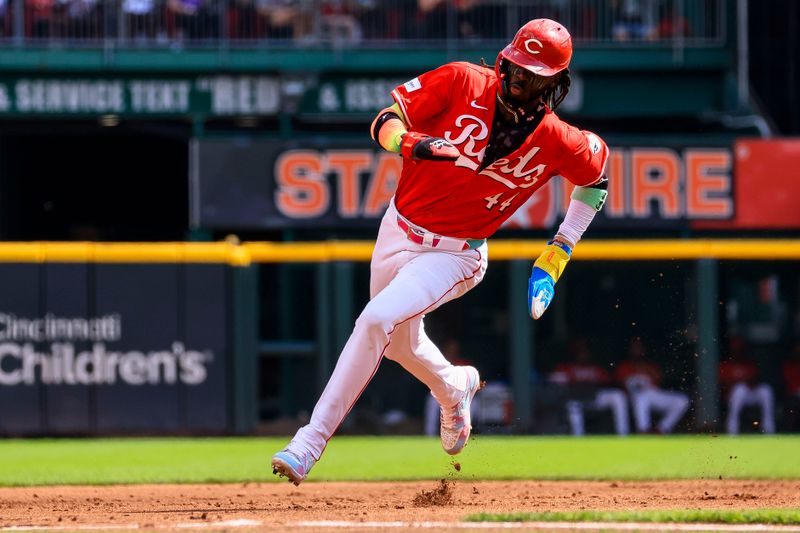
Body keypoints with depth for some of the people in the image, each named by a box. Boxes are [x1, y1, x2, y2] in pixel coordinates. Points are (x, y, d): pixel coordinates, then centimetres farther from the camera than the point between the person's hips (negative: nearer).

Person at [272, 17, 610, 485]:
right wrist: (408, 141, -37)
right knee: (401, 345, 21)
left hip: (454, 256, -4)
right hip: (399, 231, 4)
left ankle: (311, 442, -21)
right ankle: (454, 389, 57)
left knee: (376, 320, -25)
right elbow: (384, 122, -11)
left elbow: (598, 171, 7)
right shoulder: (464, 82, -12)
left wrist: (559, 253, 2)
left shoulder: (556, 140, -14)